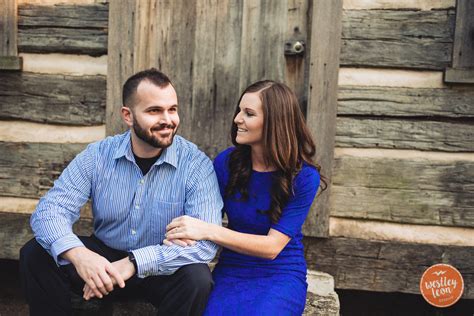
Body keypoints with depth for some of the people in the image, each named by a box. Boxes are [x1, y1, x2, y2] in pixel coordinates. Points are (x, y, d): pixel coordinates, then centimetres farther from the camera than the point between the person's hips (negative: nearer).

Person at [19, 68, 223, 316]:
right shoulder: (97, 156, -8)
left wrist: (133, 263, -37)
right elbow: (50, 210, -15)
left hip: (164, 268, -2)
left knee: (196, 277, -33)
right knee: (35, 254, -17)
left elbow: (207, 241, -27)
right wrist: (78, 254, -37)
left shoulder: (196, 165, -17)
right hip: (102, 259, 2)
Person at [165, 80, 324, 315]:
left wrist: (208, 231, -26)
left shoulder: (304, 177, -11)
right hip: (230, 271, 2)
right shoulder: (226, 162, -3)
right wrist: (180, 234, -21)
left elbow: (272, 246, -15)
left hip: (281, 276, -1)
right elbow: (208, 215, 3)